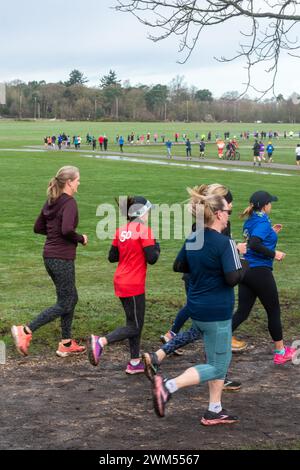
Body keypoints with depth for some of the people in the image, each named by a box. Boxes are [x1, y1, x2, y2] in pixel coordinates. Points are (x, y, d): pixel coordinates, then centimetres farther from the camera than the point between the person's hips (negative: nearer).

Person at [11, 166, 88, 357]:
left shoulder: (51, 201, 10)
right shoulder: (69, 202, -16)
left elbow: (38, 228, 15)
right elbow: (67, 230, -29)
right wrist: (81, 239, -12)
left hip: (49, 256, 9)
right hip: (63, 258, -9)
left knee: (72, 298, 19)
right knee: (64, 305, 1)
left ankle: (66, 344, 22)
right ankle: (26, 331, -5)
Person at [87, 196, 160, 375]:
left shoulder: (121, 230, 7)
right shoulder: (144, 230, -13)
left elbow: (112, 257, 10)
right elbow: (151, 259, -16)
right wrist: (157, 248, 4)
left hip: (121, 282, 8)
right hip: (134, 285, -8)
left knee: (136, 322, 18)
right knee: (134, 326, 0)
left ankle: (135, 362, 22)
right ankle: (101, 341, -17)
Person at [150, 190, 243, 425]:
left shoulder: (192, 239, 4)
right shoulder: (224, 243, -20)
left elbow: (179, 266, 16)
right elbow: (232, 278, -24)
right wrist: (240, 267, -5)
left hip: (197, 308, 9)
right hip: (217, 312, -8)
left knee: (222, 359, 20)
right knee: (217, 366, 2)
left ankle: (215, 411, 25)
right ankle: (168, 386, -12)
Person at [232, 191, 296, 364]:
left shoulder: (250, 221, 11)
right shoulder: (263, 221, -15)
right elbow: (255, 244, -28)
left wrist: (271, 232, 20)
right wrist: (274, 254, -19)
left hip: (246, 271, 8)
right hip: (260, 271, -8)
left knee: (242, 312, 9)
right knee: (274, 311, 8)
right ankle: (281, 352, 20)